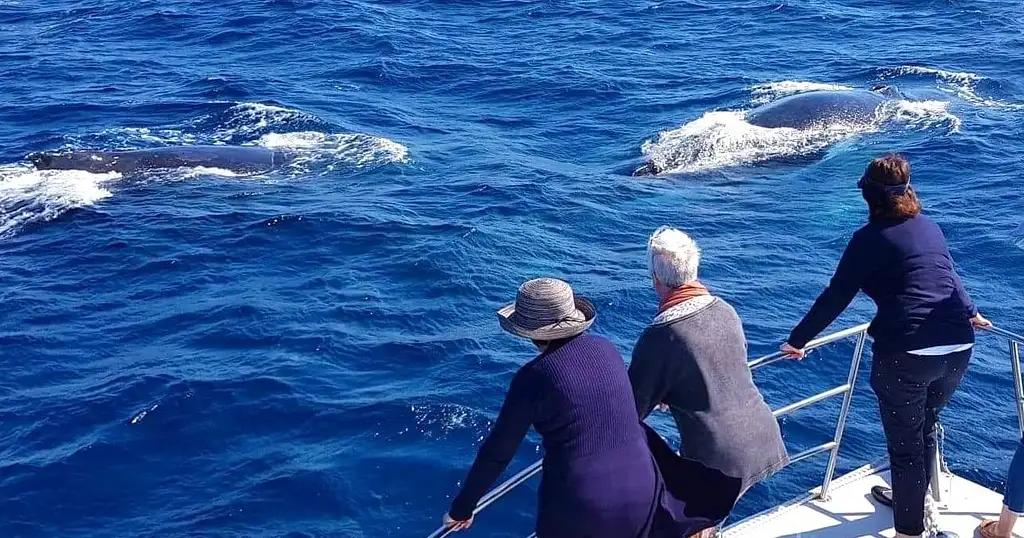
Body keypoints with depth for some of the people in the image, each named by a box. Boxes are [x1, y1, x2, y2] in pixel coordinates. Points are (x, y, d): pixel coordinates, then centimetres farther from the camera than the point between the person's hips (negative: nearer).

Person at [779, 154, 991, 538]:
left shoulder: (870, 237, -3)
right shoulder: (930, 228, 15)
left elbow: (835, 298, -6)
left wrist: (797, 340, 3)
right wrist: (970, 313, 50)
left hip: (906, 354, -7)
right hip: (957, 348, 7)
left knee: (905, 444, 6)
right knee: (925, 429, 26)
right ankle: (913, 502, 47)